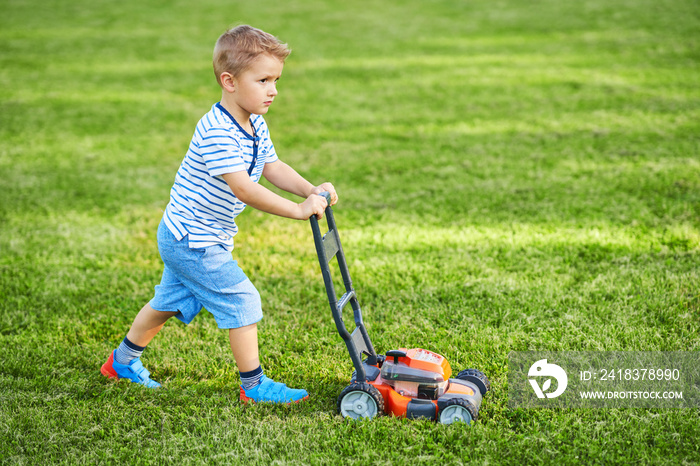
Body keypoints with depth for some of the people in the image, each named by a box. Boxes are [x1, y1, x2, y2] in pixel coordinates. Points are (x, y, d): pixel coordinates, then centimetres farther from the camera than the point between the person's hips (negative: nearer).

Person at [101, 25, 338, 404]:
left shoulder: (255, 126, 4)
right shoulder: (217, 132, -28)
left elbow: (273, 168, 5)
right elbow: (243, 189, -34)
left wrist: (311, 190, -12)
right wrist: (297, 210, -33)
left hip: (183, 239, 10)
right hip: (192, 239, -10)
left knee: (168, 301, 23)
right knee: (241, 301, -7)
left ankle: (123, 361, 41)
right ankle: (254, 385, 5)